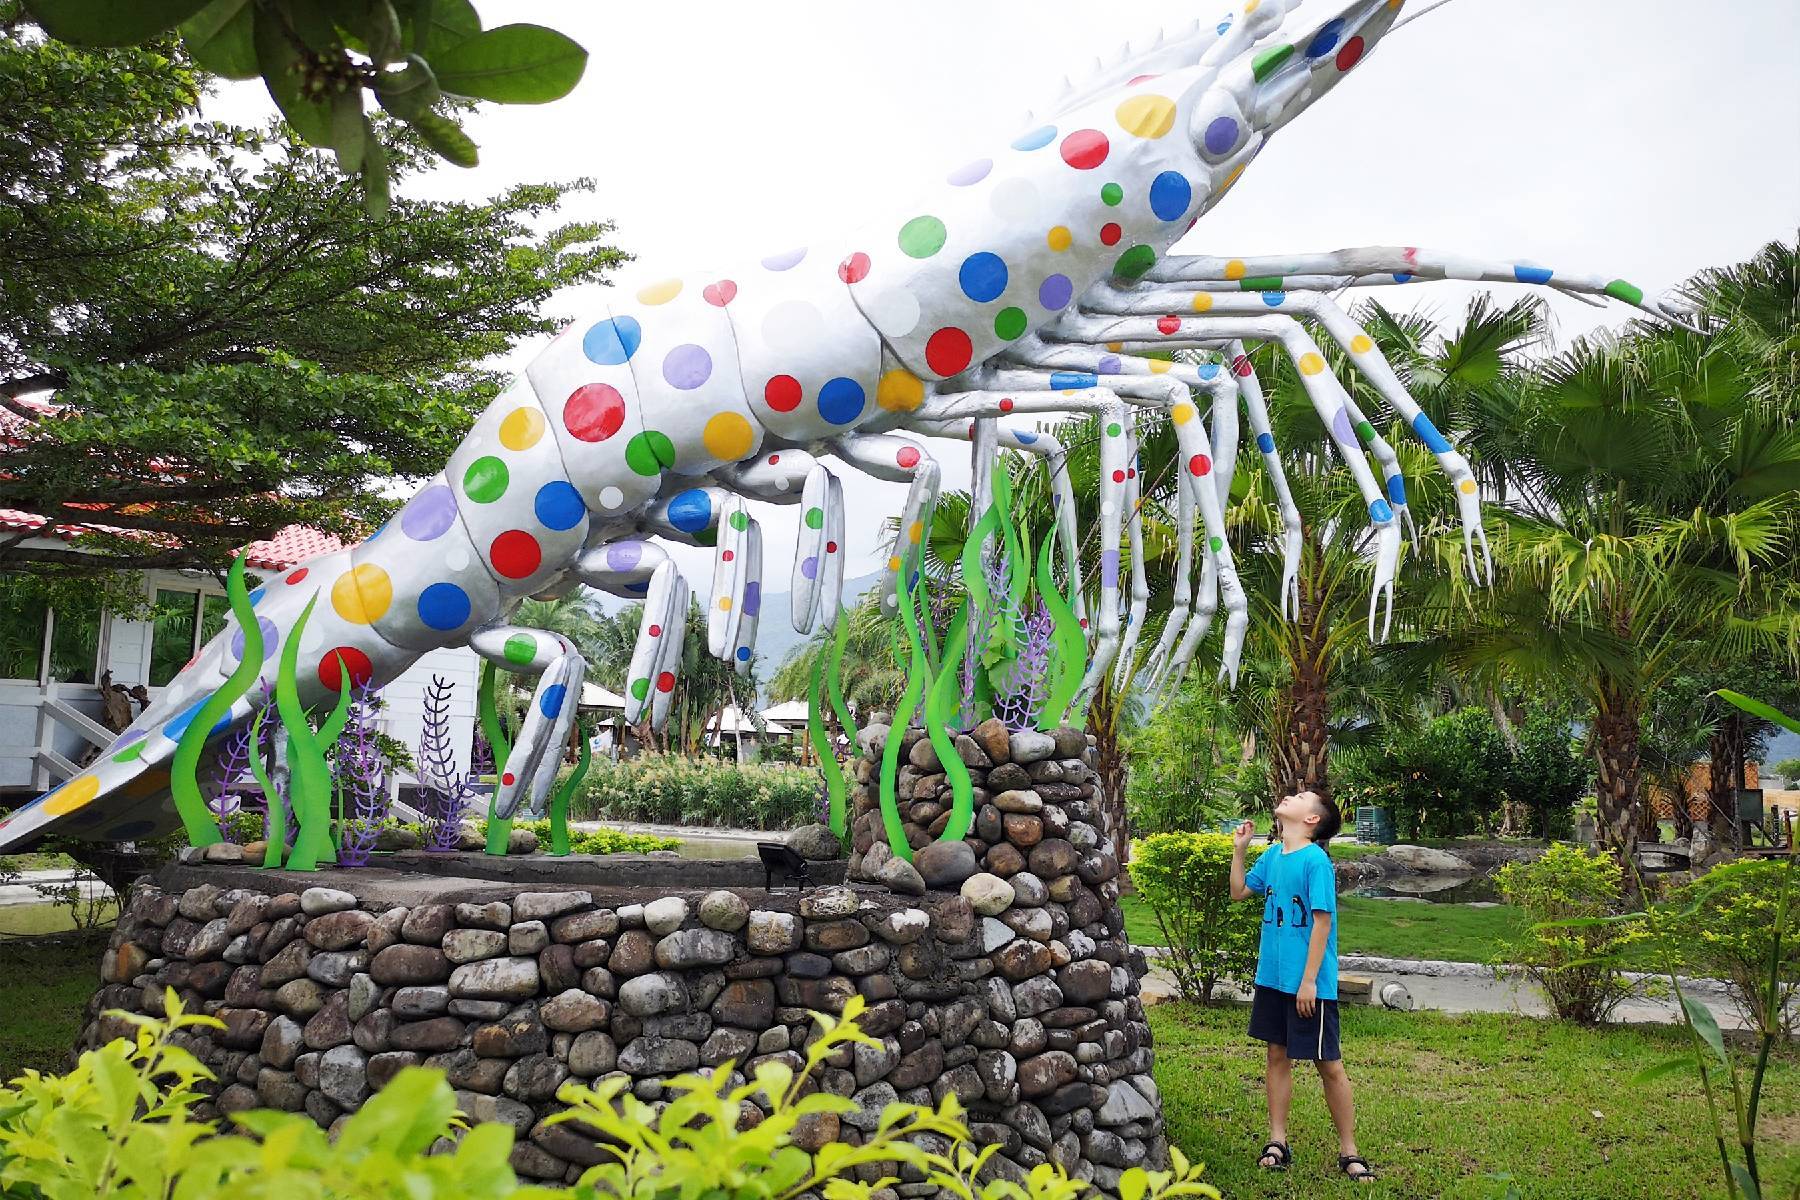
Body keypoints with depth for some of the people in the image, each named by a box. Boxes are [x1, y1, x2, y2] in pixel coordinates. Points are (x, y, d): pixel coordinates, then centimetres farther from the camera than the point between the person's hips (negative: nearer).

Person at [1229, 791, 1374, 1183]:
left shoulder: (1315, 860, -16)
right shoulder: (1272, 855, 6)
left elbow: (1322, 921, -17)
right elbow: (1239, 892, 18)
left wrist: (1309, 980, -18)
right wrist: (1239, 849, 7)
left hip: (1309, 984, -7)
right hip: (1272, 976, 7)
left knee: (1329, 1064, 4)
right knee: (1278, 1055, 13)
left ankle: (1348, 1150, 16)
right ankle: (1277, 1142, 23)